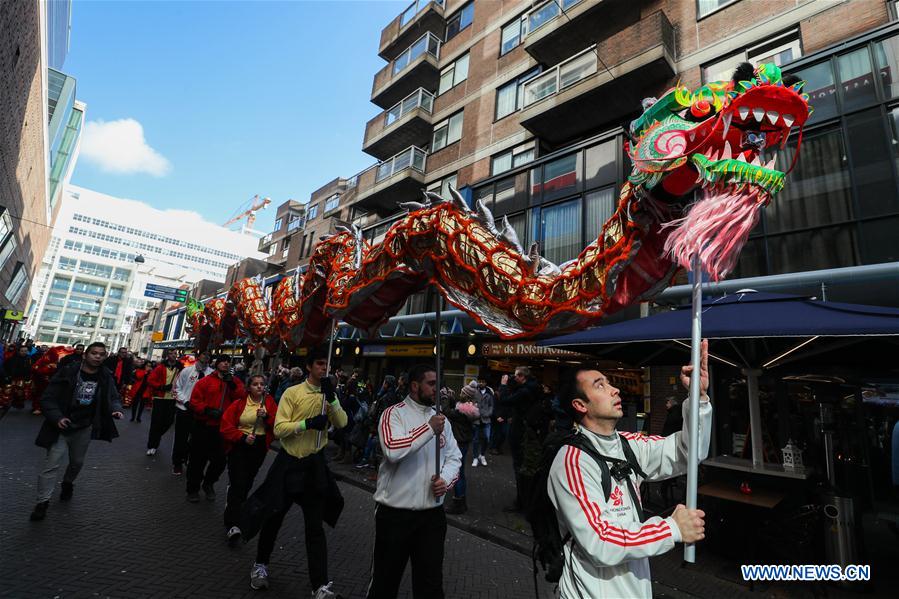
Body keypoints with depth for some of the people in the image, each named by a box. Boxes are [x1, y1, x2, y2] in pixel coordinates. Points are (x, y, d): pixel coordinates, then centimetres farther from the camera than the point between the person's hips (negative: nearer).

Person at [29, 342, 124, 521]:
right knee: (52, 464, -6)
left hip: (84, 428, 3)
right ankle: (43, 502, 8)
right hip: (62, 426, -3)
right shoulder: (68, 372, -16)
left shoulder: (106, 378, -7)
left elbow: (113, 397, 3)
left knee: (77, 462, 19)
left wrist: (116, 409, -18)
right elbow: (48, 397, -12)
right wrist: (57, 418, -25)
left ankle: (68, 483, 47)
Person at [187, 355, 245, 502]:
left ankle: (208, 483, 34)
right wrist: (207, 410, -18)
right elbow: (194, 401, -6)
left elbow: (242, 397, -8)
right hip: (203, 427, -2)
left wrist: (233, 385, -19)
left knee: (220, 460, 7)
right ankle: (193, 489, 30)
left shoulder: (236, 382, 6)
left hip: (223, 428, 2)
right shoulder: (205, 381, -2)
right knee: (198, 459, 10)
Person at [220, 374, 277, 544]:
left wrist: (267, 416, -19)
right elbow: (226, 426, -7)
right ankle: (232, 524, -10)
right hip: (239, 446, -3)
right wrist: (242, 437, -19)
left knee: (247, 482, 16)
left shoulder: (270, 403, 0)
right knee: (238, 483, -11)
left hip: (259, 448, 3)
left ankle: (232, 509, 39)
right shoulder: (239, 403, -6)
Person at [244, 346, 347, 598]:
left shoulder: (330, 396, 1)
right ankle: (260, 565, 44)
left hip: (315, 465, 1)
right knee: (274, 516, 19)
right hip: (288, 463, -1)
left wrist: (332, 397, -27)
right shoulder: (292, 393, -9)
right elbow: (279, 429, -14)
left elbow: (342, 423, -14)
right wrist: (307, 423, -28)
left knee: (315, 525, 4)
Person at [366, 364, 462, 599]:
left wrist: (445, 479, -10)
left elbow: (454, 457, 9)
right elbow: (393, 450, -27)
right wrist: (429, 429, -25)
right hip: (395, 511, -4)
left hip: (432, 512, 5)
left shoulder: (441, 419, 7)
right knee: (385, 579, 15)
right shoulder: (394, 413, -11)